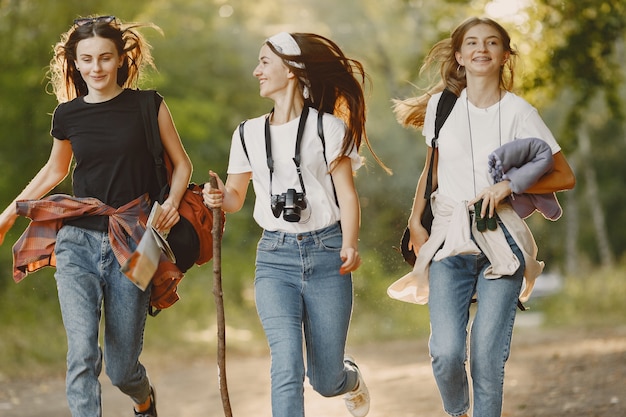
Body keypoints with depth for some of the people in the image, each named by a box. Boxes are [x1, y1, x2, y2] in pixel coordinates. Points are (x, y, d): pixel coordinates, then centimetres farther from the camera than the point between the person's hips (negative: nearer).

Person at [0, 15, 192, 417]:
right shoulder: (68, 115, 7)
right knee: (82, 352, -16)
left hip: (130, 246, -1)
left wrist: (172, 201, -10)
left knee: (121, 368, 4)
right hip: (78, 241, 2)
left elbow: (182, 164, 9)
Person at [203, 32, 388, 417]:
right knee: (287, 365, -20)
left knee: (326, 381, 5)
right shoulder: (248, 134, 10)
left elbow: (347, 193, -5)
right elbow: (236, 195, 16)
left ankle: (353, 379, 42)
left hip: (326, 254, -2)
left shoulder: (327, 128, -1)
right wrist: (220, 198, -9)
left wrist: (350, 245, -22)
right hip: (275, 258, 2)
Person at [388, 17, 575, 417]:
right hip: (450, 240, 1)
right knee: (446, 351, -12)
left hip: (502, 243, -1)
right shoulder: (441, 105, 7)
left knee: (488, 355, -8)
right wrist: (415, 222, 15)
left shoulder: (518, 111, -1)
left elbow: (565, 176, 0)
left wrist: (509, 186, -11)